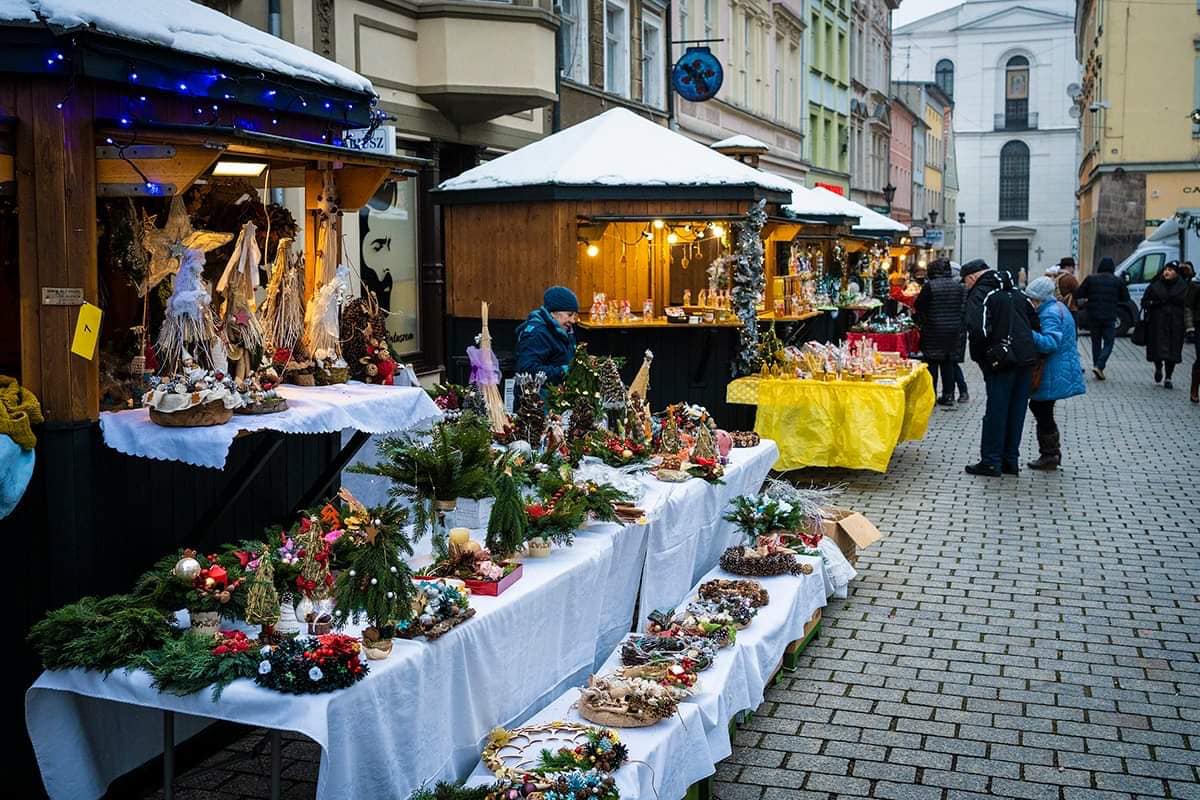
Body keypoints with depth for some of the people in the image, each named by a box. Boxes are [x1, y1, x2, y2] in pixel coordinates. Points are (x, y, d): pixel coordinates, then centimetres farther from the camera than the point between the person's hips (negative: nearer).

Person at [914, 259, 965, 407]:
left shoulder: (929, 286, -12)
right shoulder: (958, 286, 3)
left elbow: (918, 307, -6)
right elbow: (964, 308, 8)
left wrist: (920, 321, 11)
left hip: (933, 331, -4)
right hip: (954, 330, 4)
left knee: (932, 363, 3)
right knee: (948, 363, 11)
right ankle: (948, 395, 14)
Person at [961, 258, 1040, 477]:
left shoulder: (979, 295, -6)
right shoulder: (1014, 292, 18)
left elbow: (977, 330, -20)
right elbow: (1035, 322, 17)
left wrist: (977, 357, -6)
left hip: (1001, 362, -7)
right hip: (1027, 359, 7)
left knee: (996, 412, 0)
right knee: (1016, 412, 12)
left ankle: (990, 462, 5)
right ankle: (1010, 460, 19)